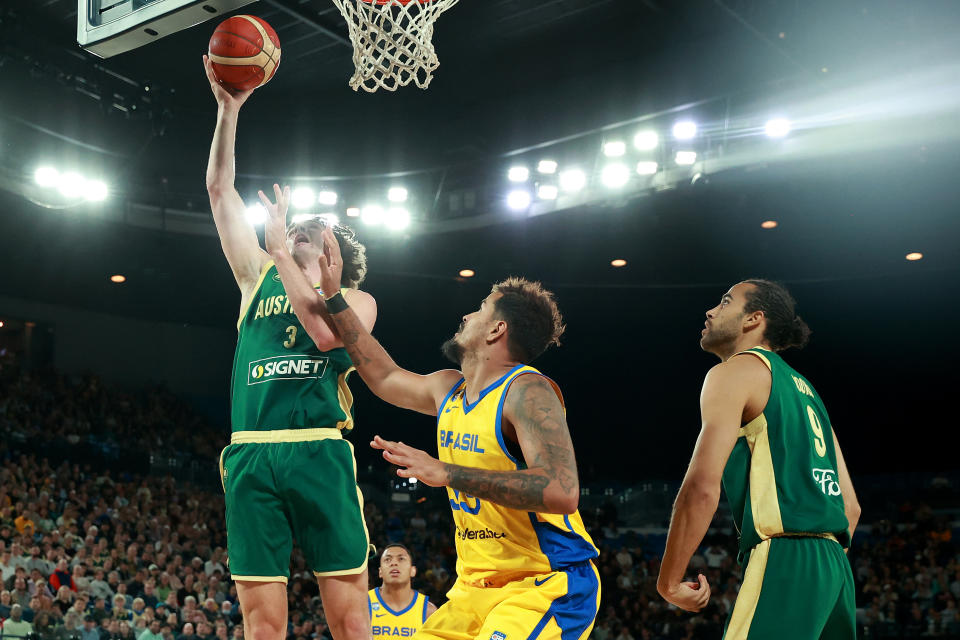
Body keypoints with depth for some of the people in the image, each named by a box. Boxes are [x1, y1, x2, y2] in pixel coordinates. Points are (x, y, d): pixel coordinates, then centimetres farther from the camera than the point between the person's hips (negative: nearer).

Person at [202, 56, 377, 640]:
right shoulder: (260, 276, 23)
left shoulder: (356, 299, 14)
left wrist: (285, 255, -2)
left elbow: (328, 332, -10)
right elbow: (220, 190, 20)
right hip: (251, 456, 3)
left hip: (320, 453, -2)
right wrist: (229, 110, 15)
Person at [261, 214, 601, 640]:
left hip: (547, 587, -8)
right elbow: (384, 377, 26)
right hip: (476, 587, 8)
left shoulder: (526, 391, -17)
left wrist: (446, 472, -29)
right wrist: (333, 297, 24)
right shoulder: (449, 390, 9)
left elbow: (561, 491, -30)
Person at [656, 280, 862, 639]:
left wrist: (669, 583, -6)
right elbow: (850, 505, 24)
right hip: (834, 563, 9)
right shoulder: (804, 388, 26)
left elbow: (702, 489, -12)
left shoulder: (734, 371, 0)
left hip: (784, 559, -9)